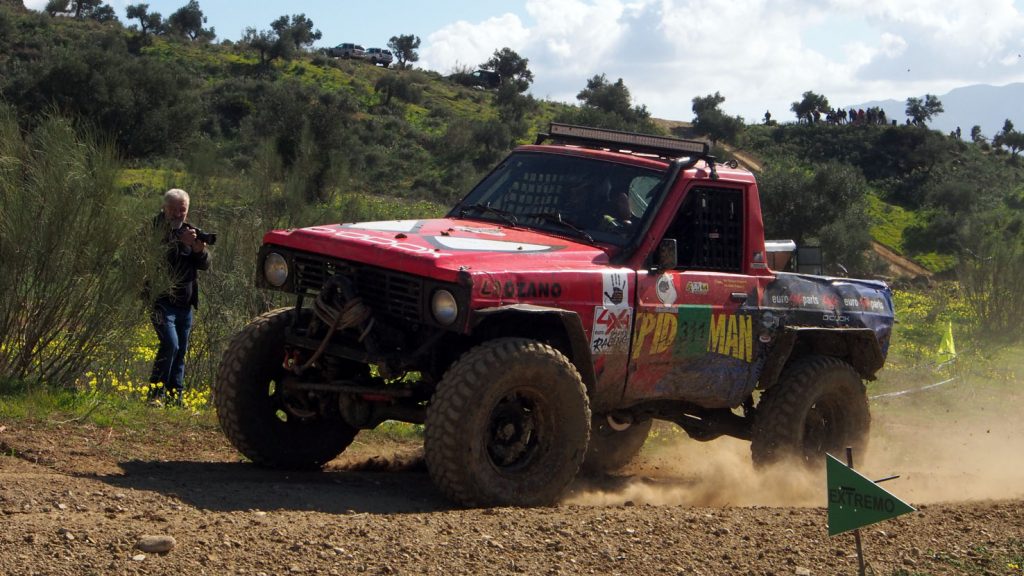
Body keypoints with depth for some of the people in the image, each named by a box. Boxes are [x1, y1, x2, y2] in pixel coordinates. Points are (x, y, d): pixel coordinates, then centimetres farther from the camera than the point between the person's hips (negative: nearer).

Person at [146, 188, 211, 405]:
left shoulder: (190, 231, 12)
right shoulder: (155, 230, -6)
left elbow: (205, 265, 7)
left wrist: (200, 250, -14)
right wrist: (180, 242, -34)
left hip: (185, 303, 6)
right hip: (162, 300, -6)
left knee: (181, 350, 8)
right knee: (170, 344, -19)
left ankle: (175, 395, 14)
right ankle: (155, 393, -14)